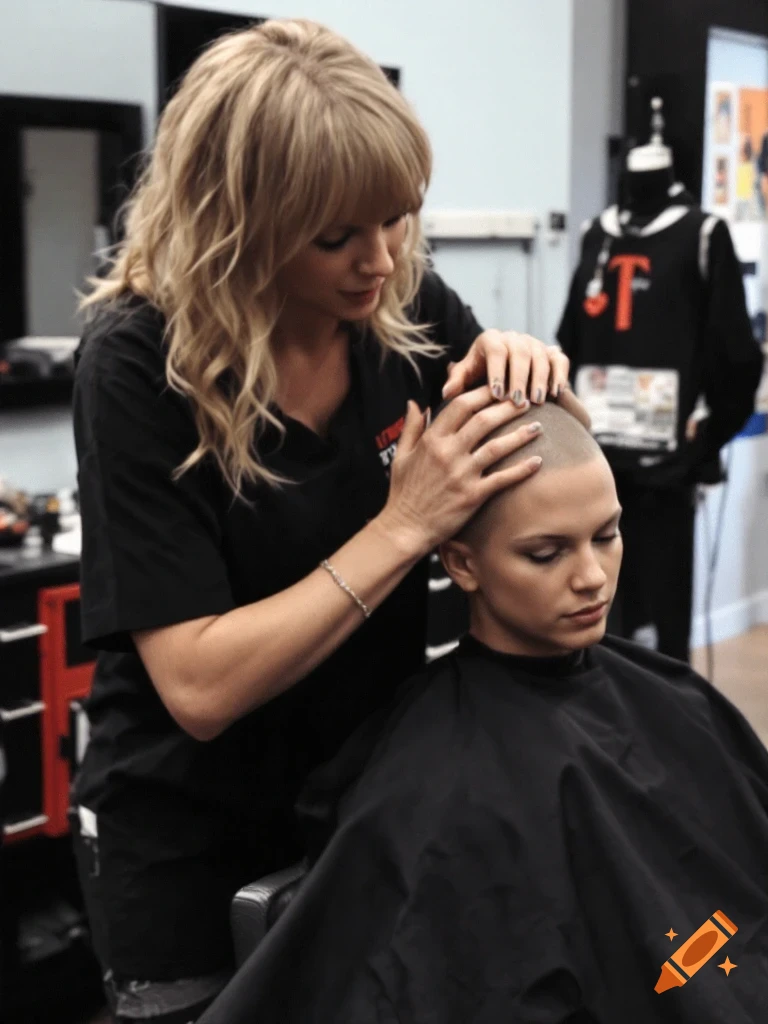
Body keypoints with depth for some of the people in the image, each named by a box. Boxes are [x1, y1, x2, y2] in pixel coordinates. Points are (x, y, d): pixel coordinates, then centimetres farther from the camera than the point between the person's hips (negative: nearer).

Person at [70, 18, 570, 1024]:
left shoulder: (408, 303, -11)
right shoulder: (139, 362, -22)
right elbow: (200, 689, -26)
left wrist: (524, 371, -18)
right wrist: (402, 528, -30)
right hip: (193, 841, -4)